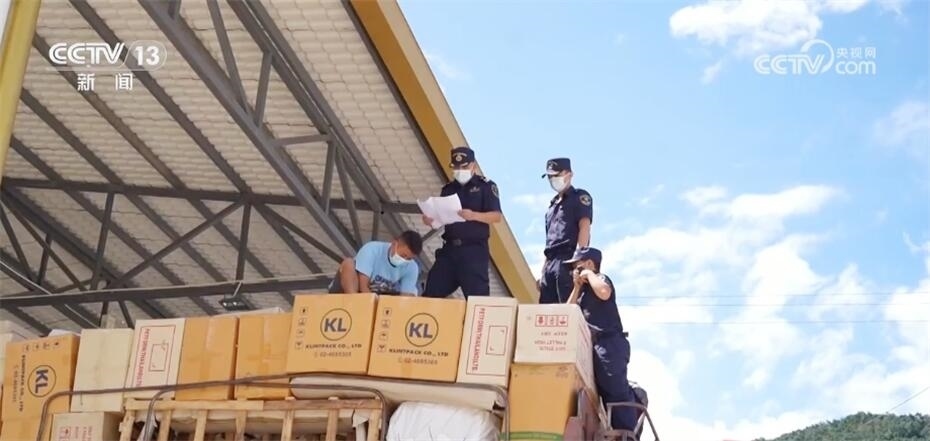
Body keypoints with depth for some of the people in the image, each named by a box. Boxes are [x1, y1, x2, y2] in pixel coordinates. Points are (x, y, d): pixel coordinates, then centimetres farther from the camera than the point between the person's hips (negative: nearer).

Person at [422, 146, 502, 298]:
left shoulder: (486, 185, 0)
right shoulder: (448, 188, 16)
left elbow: (497, 216, -9)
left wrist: (473, 215, -27)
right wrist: (430, 219, -5)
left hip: (474, 249, -5)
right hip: (449, 248, 5)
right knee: (431, 293, 0)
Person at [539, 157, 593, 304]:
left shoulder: (580, 197, 3)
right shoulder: (553, 203, 27)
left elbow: (584, 227, -10)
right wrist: (543, 270, 19)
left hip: (568, 260, -8)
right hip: (551, 262, 8)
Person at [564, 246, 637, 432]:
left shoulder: (601, 279, 2)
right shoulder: (584, 291, 27)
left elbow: (604, 292, -23)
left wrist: (589, 274, -7)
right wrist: (577, 287, 14)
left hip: (610, 344, -10)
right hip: (595, 346, 10)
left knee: (616, 390, -14)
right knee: (605, 392, 6)